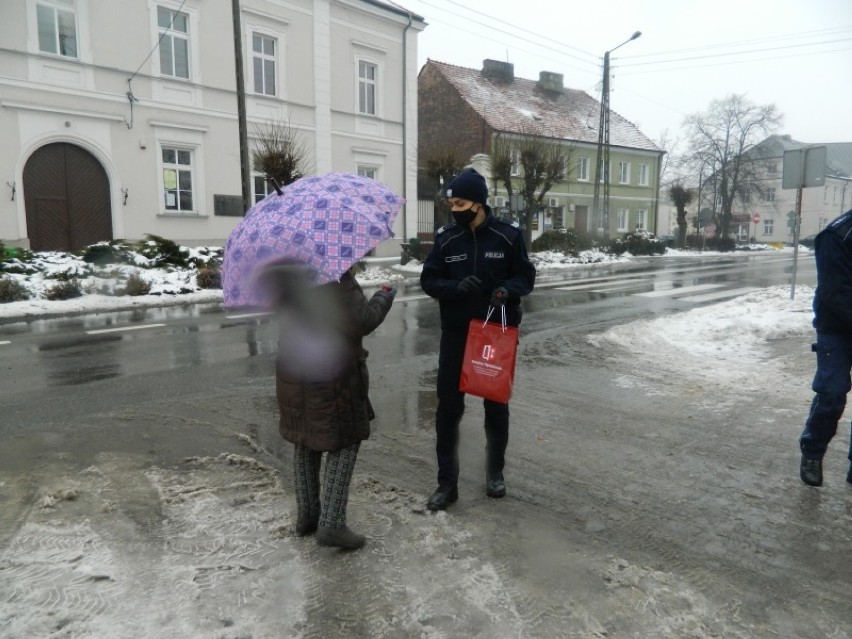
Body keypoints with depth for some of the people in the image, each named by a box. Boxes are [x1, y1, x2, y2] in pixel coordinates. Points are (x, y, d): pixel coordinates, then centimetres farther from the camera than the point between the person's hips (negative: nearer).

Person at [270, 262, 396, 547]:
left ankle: (307, 515, 30)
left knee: (305, 443, 19)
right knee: (344, 444, 7)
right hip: (332, 374, -7)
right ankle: (331, 524, 5)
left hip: (292, 371, 7)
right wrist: (383, 298, -2)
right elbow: (361, 323, -20)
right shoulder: (337, 278, -19)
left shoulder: (285, 273, 2)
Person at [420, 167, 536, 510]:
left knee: (496, 405, 13)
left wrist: (508, 290, -22)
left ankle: (495, 472, 33)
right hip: (455, 335, 1)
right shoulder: (445, 238, -3)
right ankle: (447, 483, 16)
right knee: (448, 408, 2)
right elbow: (428, 280, 0)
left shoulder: (508, 235, -6)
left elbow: (526, 276, 1)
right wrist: (455, 287, -20)